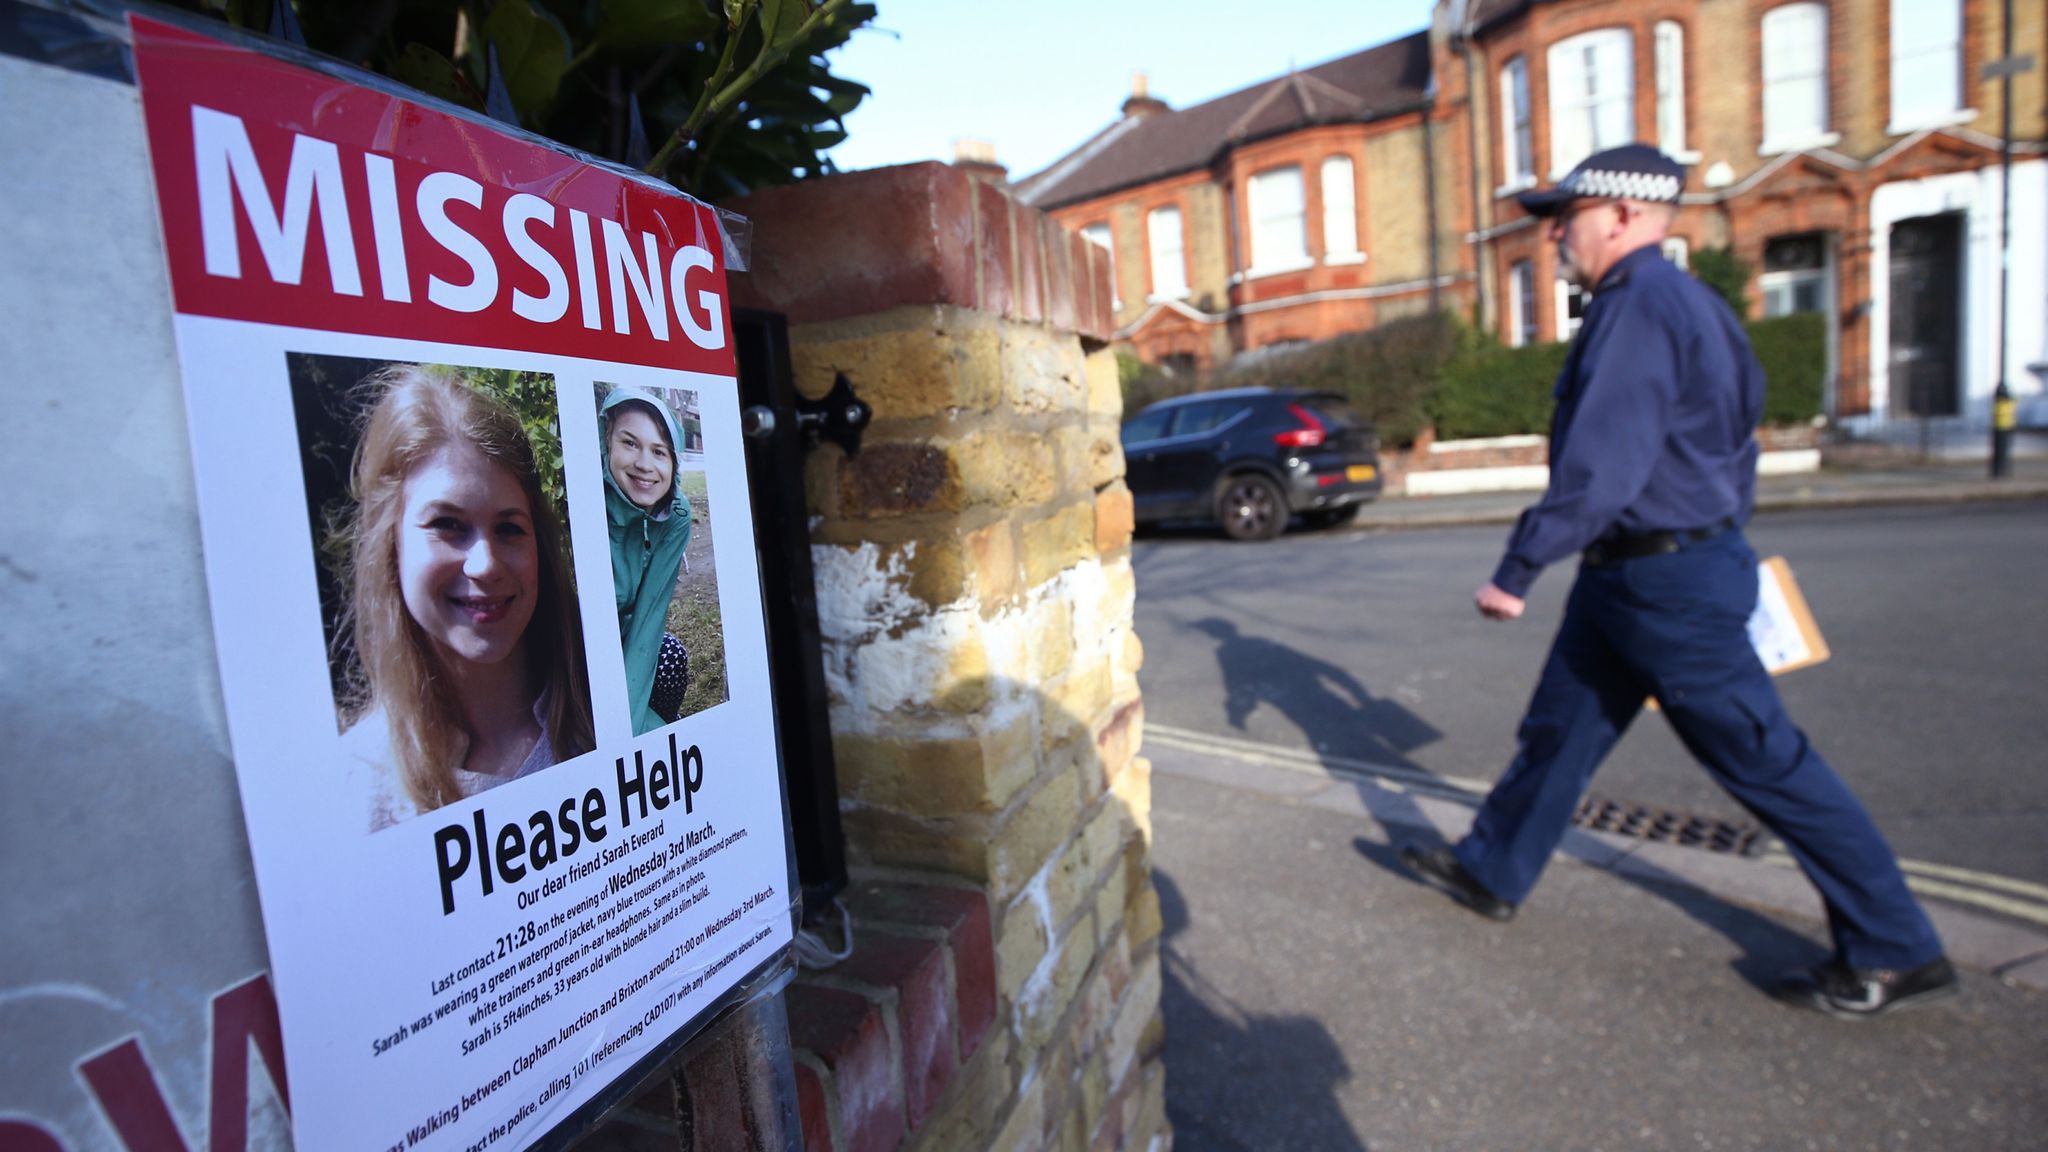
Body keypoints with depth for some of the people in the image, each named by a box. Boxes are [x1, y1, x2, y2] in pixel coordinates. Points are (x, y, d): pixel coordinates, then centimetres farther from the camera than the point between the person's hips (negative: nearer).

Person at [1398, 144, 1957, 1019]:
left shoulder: (1640, 308, -19)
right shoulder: (1681, 303, 14)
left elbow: (1598, 468, -27)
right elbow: (1736, 429, 20)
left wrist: (1516, 571, -22)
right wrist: (1723, 533, 26)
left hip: (1667, 580, -10)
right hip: (1631, 572, 10)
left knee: (1765, 761, 2)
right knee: (1559, 728, 16)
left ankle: (1896, 954, 20)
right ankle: (1488, 872, 30)